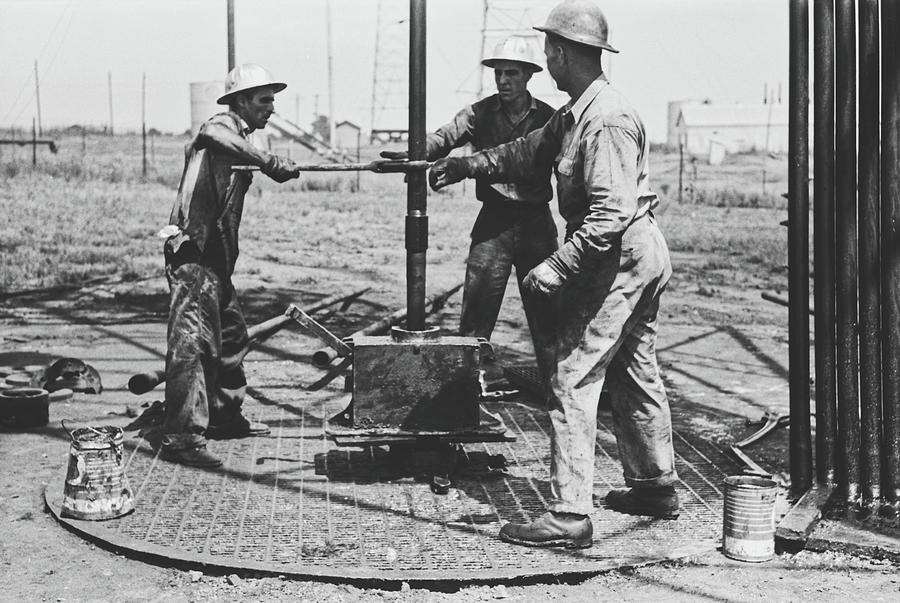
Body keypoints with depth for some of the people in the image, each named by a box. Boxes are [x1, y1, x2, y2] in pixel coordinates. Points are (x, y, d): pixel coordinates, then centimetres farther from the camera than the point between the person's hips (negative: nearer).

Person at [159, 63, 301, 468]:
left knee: (230, 334, 18)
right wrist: (273, 164, -42)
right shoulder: (220, 127, -10)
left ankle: (224, 417, 31)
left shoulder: (235, 137, 20)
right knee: (192, 340, -13)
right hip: (194, 254, -10)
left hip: (216, 255, 10)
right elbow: (213, 136, -35)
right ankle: (181, 438, -14)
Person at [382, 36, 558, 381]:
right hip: (493, 221, 0)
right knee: (476, 312, -2)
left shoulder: (547, 118, 4)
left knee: (545, 312, 6)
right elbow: (445, 138, -13)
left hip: (537, 223, 0)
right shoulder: (480, 113, 2)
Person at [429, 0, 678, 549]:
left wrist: (558, 267, -29)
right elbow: (531, 152, 24)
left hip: (619, 258, -11)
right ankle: (656, 486, 33)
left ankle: (570, 515, -8)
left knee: (574, 379, -9)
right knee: (634, 373, 20)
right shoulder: (576, 113, 10)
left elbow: (613, 212, -29)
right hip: (642, 256, 11)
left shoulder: (606, 121, -23)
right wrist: (467, 165, 23)